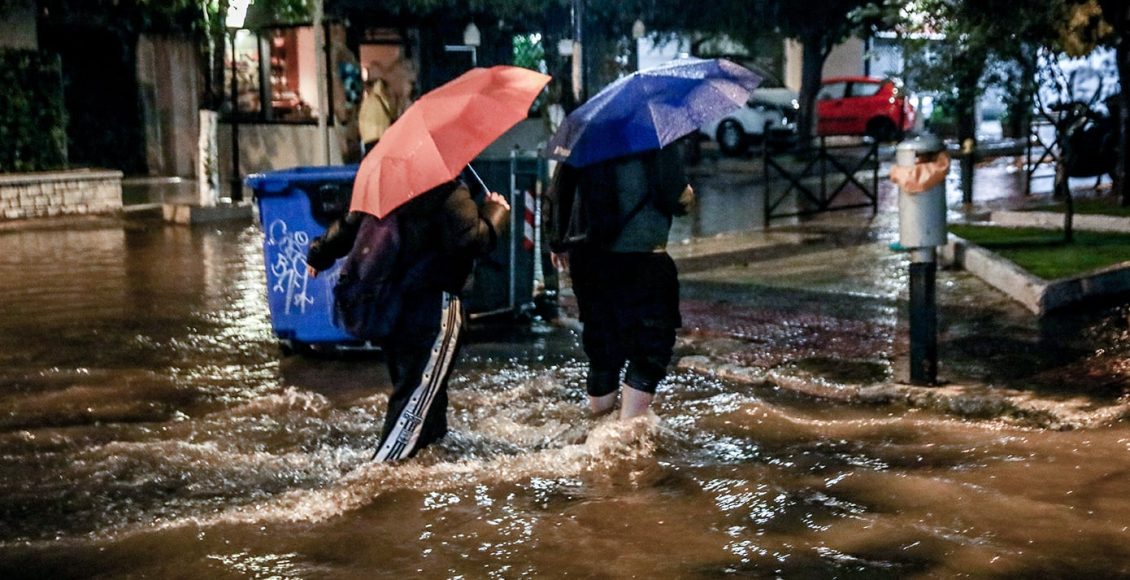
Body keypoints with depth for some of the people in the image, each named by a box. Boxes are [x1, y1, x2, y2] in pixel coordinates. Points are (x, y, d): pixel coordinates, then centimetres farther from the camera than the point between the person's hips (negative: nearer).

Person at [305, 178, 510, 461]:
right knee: (421, 389, -4)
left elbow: (348, 226, 15)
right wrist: (496, 211, -2)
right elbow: (473, 239, -19)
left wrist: (319, 254, 29)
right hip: (432, 307, -8)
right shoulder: (449, 193, -13)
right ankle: (386, 462, -10)